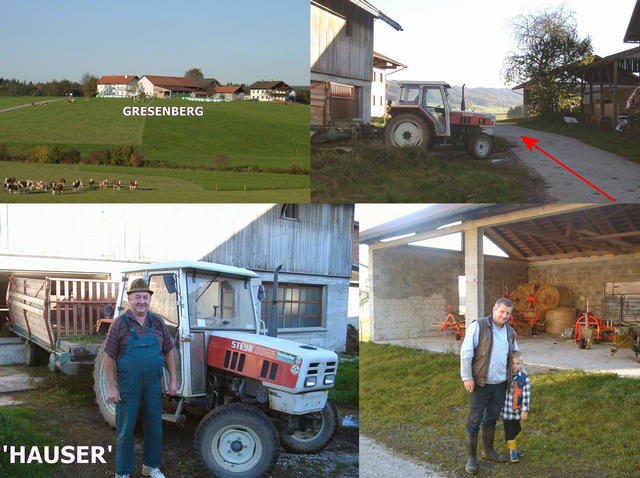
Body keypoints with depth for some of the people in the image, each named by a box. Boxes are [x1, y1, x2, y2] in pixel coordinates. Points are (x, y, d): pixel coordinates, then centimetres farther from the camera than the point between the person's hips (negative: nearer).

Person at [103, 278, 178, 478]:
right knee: (125, 429, 6)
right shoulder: (120, 323, -8)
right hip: (127, 387, -4)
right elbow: (108, 356, -8)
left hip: (153, 386, 4)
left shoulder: (158, 323, 3)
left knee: (154, 426, 14)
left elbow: (168, 351, 10)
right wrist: (111, 387, -12)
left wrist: (173, 379, 6)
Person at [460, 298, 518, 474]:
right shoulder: (478, 326, -10)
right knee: (475, 420, -1)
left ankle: (488, 450, 33)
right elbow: (466, 352, -14)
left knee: (491, 418, 17)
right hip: (480, 383, -6)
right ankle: (470, 458, 8)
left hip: (500, 383, 6)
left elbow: (515, 353, 28)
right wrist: (467, 377, -17)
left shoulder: (510, 332, 9)